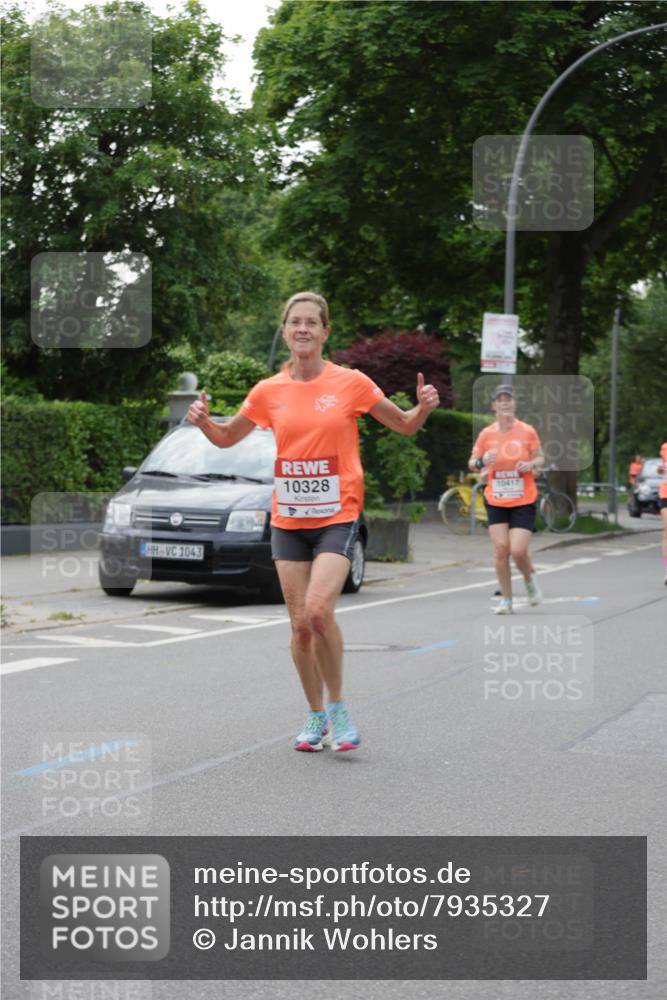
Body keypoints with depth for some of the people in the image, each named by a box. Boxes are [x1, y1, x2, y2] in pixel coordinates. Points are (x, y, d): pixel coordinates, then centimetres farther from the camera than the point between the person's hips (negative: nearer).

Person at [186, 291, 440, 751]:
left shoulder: (351, 383, -3)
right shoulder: (269, 391, 4)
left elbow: (405, 425, 7)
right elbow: (227, 438, 17)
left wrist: (423, 407, -14)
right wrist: (203, 421, -4)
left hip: (337, 517, -3)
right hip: (288, 519, 3)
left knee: (318, 610, -21)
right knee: (300, 624, 3)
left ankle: (338, 707, -3)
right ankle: (317, 717, 20)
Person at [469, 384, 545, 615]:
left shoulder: (527, 431, -4)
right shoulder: (486, 434, -1)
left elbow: (540, 457, 7)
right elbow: (472, 464, 7)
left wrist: (531, 464, -15)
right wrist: (482, 461, -16)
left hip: (523, 502, -2)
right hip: (495, 501, 2)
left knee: (518, 550, -11)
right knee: (500, 549, -6)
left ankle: (530, 581, 22)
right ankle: (506, 600, 8)